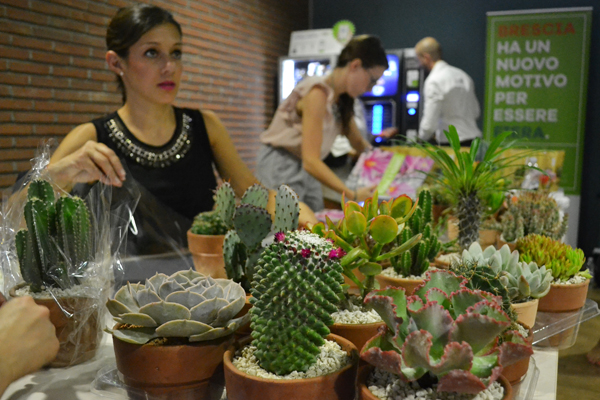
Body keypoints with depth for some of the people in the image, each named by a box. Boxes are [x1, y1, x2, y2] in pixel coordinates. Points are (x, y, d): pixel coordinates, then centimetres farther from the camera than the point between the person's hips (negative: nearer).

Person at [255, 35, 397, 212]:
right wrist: (353, 194, -36)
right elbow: (310, 161, -31)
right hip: (281, 164, -8)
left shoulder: (341, 98, 3)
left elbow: (358, 142, 16)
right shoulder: (318, 93, -24)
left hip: (306, 170, 9)